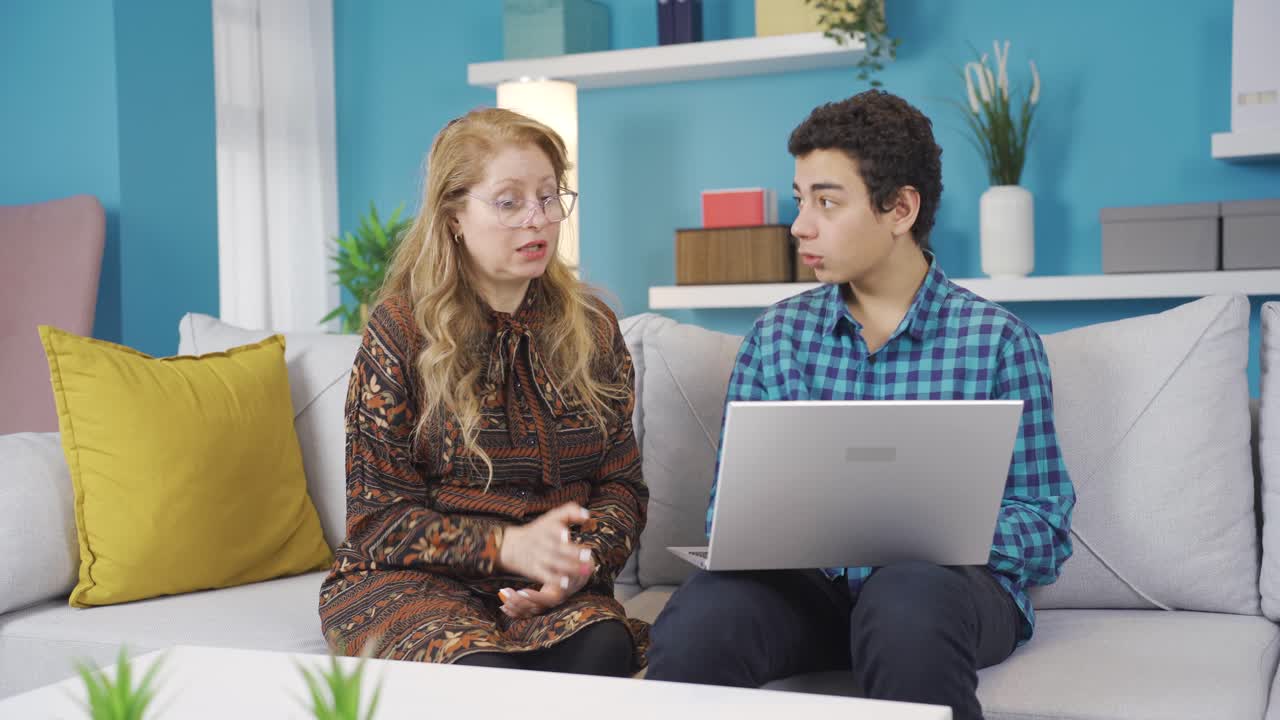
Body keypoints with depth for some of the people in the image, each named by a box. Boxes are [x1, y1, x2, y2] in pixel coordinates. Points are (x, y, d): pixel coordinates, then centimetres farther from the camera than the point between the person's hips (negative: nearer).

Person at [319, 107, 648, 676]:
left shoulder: (592, 328, 8)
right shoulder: (400, 328, -4)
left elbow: (621, 487, 8)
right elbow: (378, 516, -5)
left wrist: (581, 562, -15)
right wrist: (507, 545, -21)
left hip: (553, 590, 3)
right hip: (409, 581, -2)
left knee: (602, 649, -32)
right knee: (484, 672, -35)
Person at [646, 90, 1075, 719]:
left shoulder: (998, 339, 1)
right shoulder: (776, 335, 11)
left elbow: (1045, 534, -1)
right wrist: (771, 519, -15)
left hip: (949, 578, -2)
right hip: (808, 579, 2)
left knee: (907, 598, -38)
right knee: (697, 620, -31)